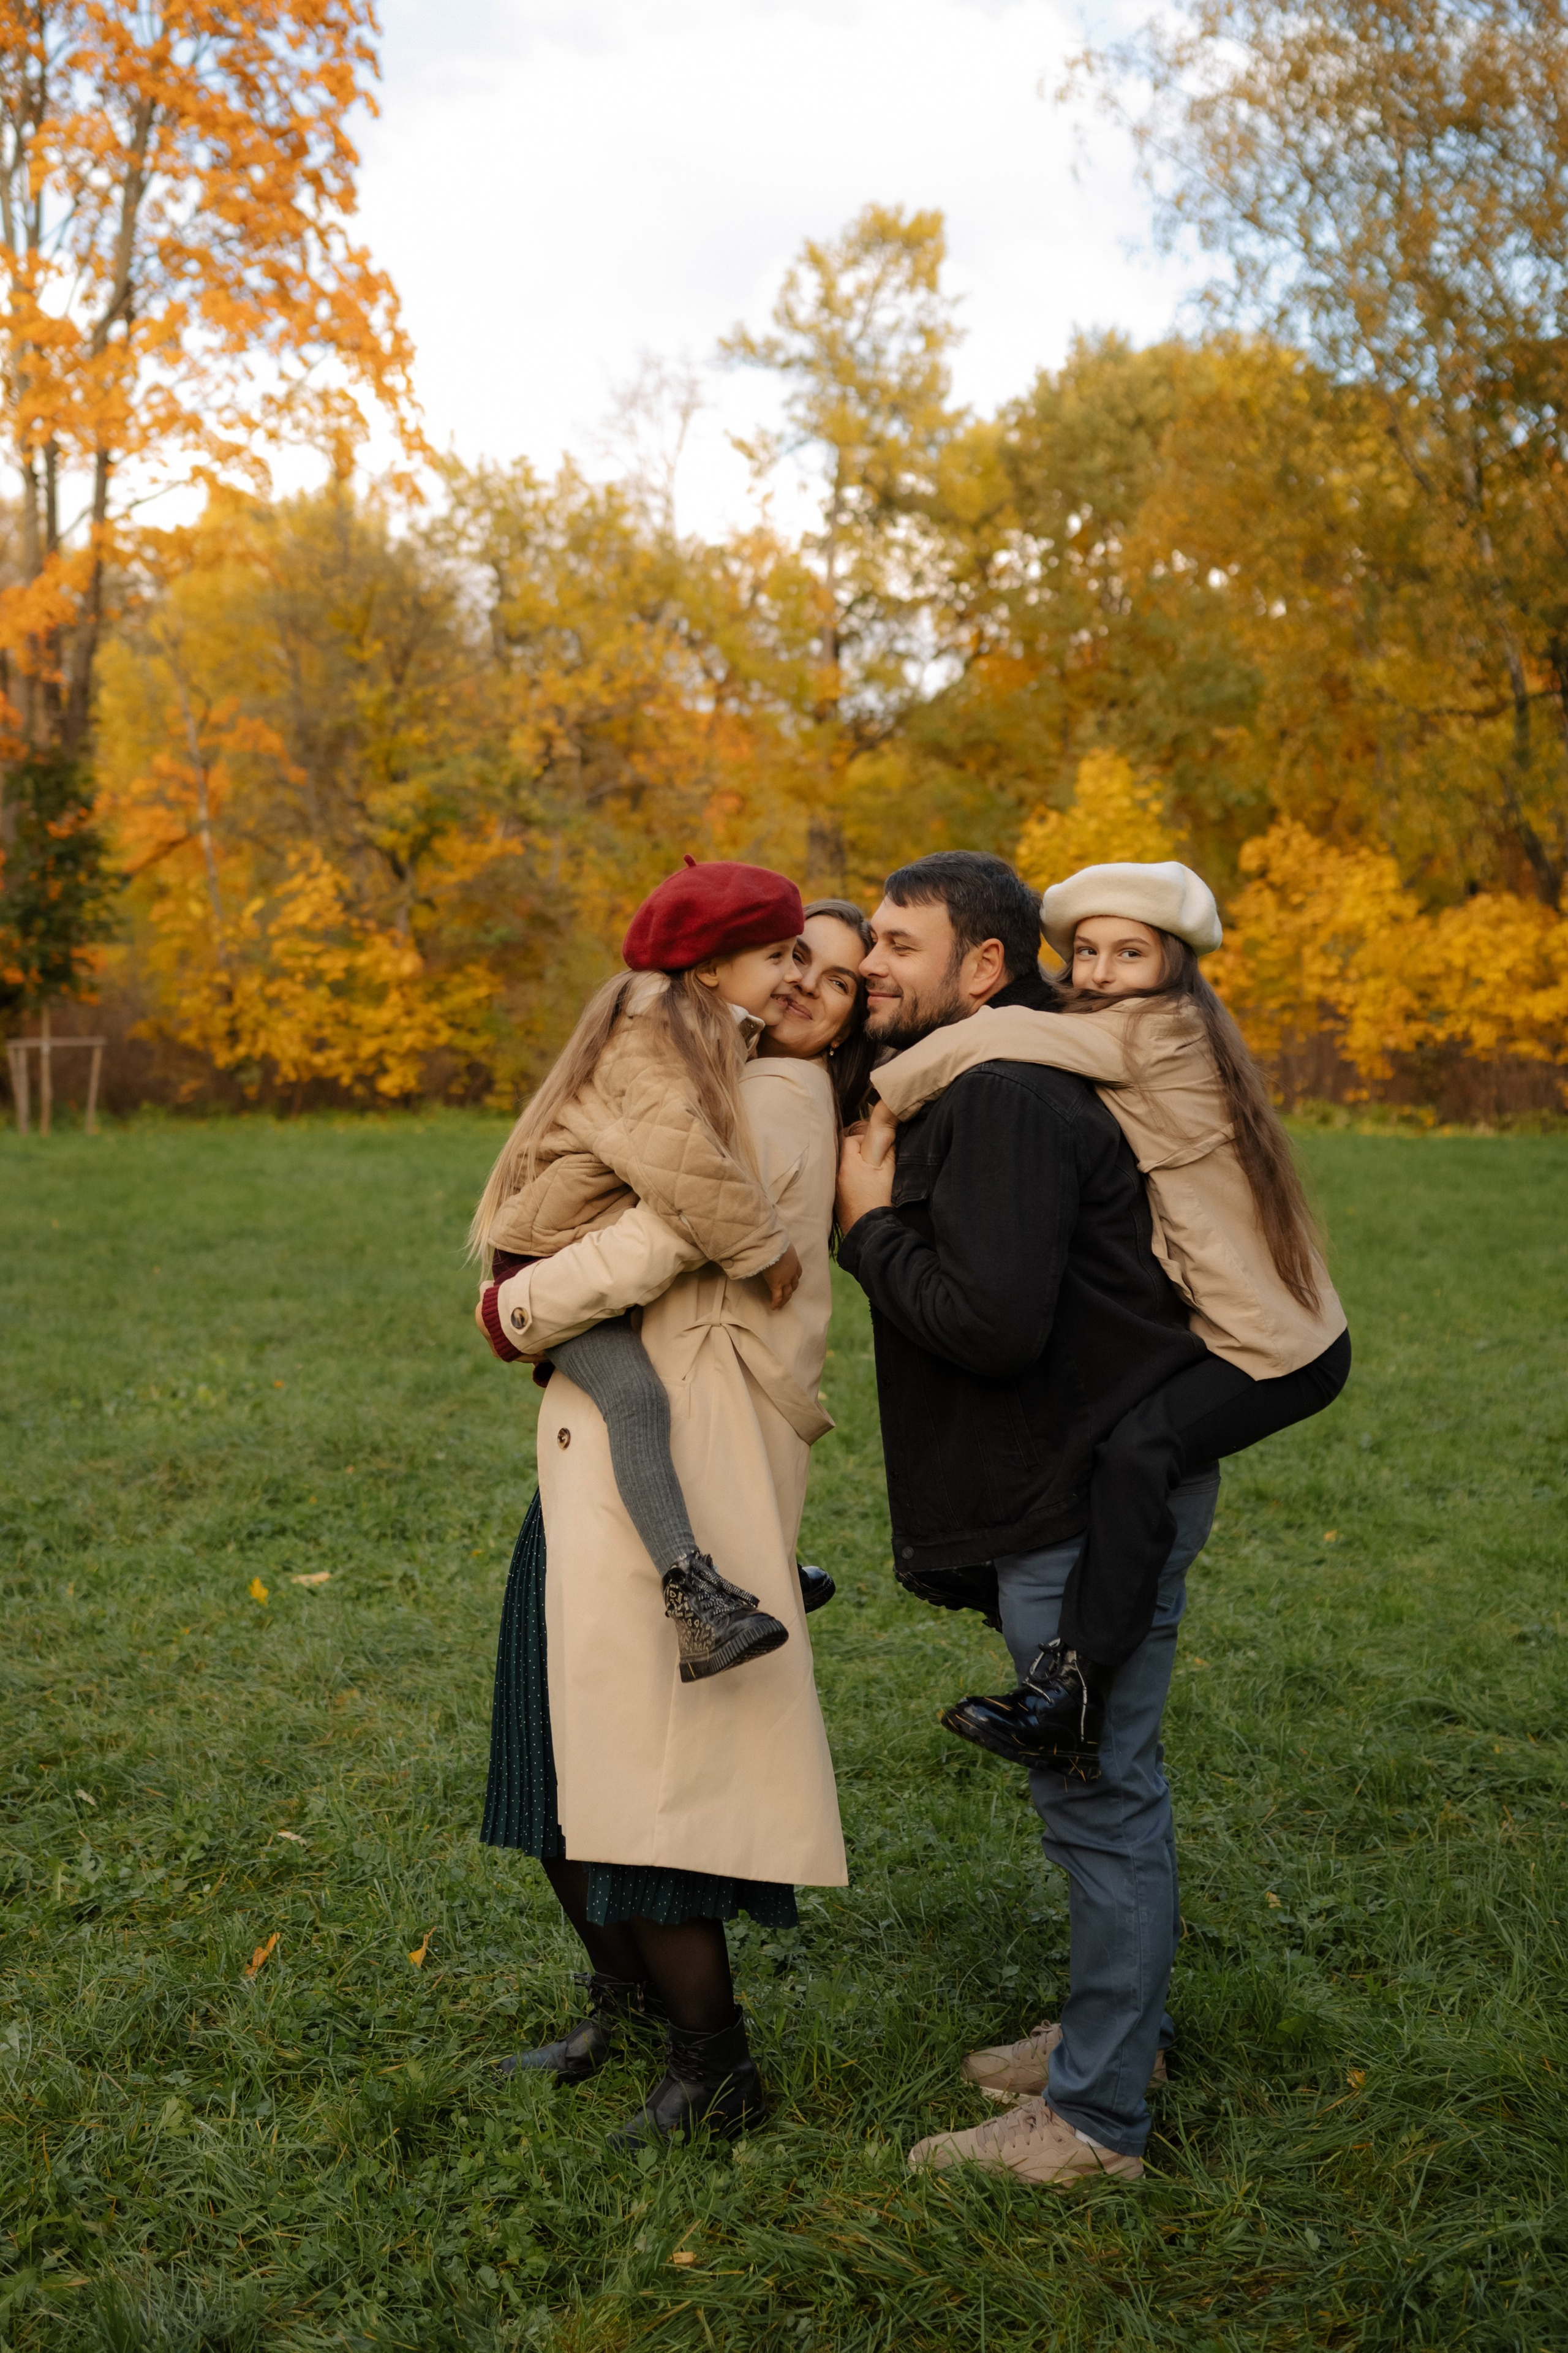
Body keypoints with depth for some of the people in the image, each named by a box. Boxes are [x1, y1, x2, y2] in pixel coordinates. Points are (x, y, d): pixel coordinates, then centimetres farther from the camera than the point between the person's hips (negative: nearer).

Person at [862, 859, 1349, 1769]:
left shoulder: (1160, 1034, -14)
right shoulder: (1157, 1043, 12)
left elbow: (994, 1037, -22)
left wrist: (881, 1106, -15)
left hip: (1280, 1348, -11)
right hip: (1243, 1328, 11)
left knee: (1135, 1447, -28)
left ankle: (1070, 1700, -27)